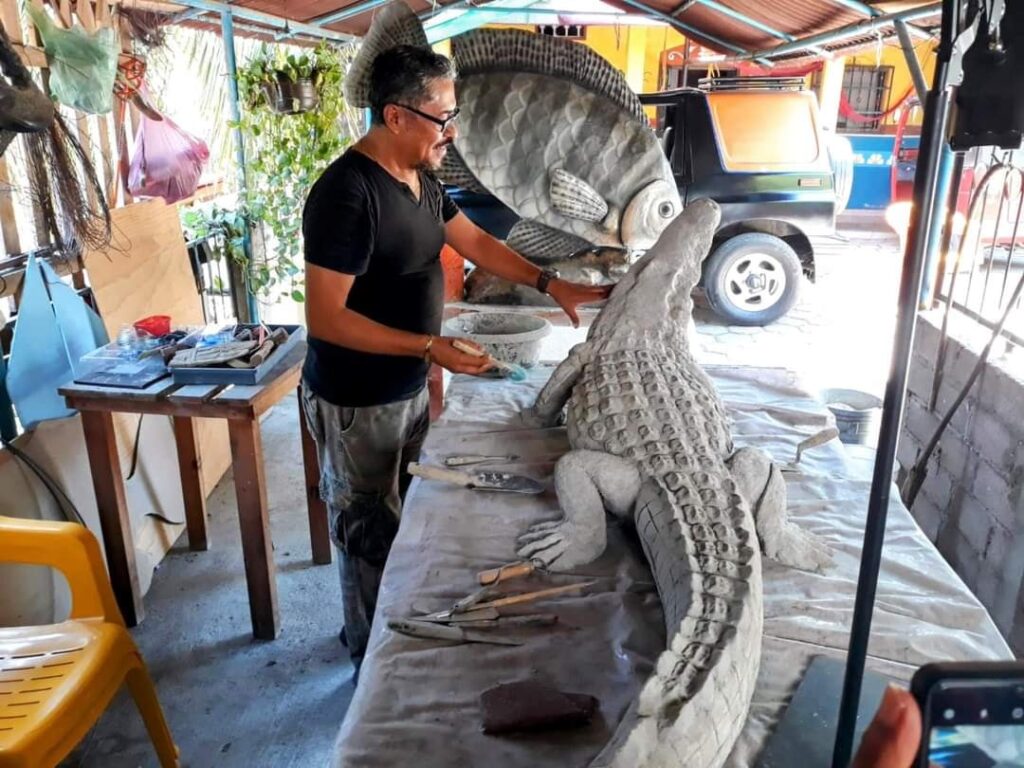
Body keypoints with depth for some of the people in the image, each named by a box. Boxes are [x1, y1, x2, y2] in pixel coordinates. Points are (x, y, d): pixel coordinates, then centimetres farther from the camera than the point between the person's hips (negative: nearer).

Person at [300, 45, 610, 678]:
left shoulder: (423, 179, 3)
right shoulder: (346, 194, -25)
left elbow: (476, 242, 12)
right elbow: (324, 318, -27)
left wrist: (551, 284, 3)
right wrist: (430, 347, -30)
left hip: (411, 389, 9)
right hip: (358, 405, -9)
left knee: (409, 522, 22)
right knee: (370, 537, 9)